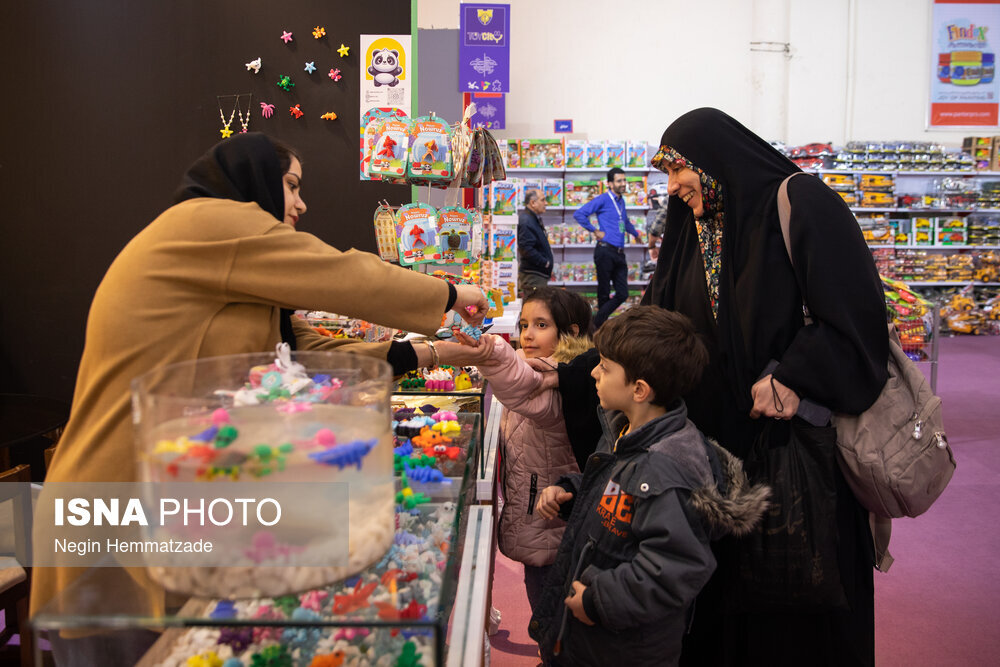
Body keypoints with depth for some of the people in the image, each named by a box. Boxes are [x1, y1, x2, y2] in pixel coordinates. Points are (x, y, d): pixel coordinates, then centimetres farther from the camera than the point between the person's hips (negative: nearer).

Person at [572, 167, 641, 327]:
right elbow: (579, 214, -13)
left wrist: (636, 233, 48)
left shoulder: (621, 201, 19)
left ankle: (597, 323, 14)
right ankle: (598, 325, 14)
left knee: (622, 294, 3)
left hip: (619, 253, 7)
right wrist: (595, 231, -10)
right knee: (604, 293, -1)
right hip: (605, 251, -7)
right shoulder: (603, 200, -4)